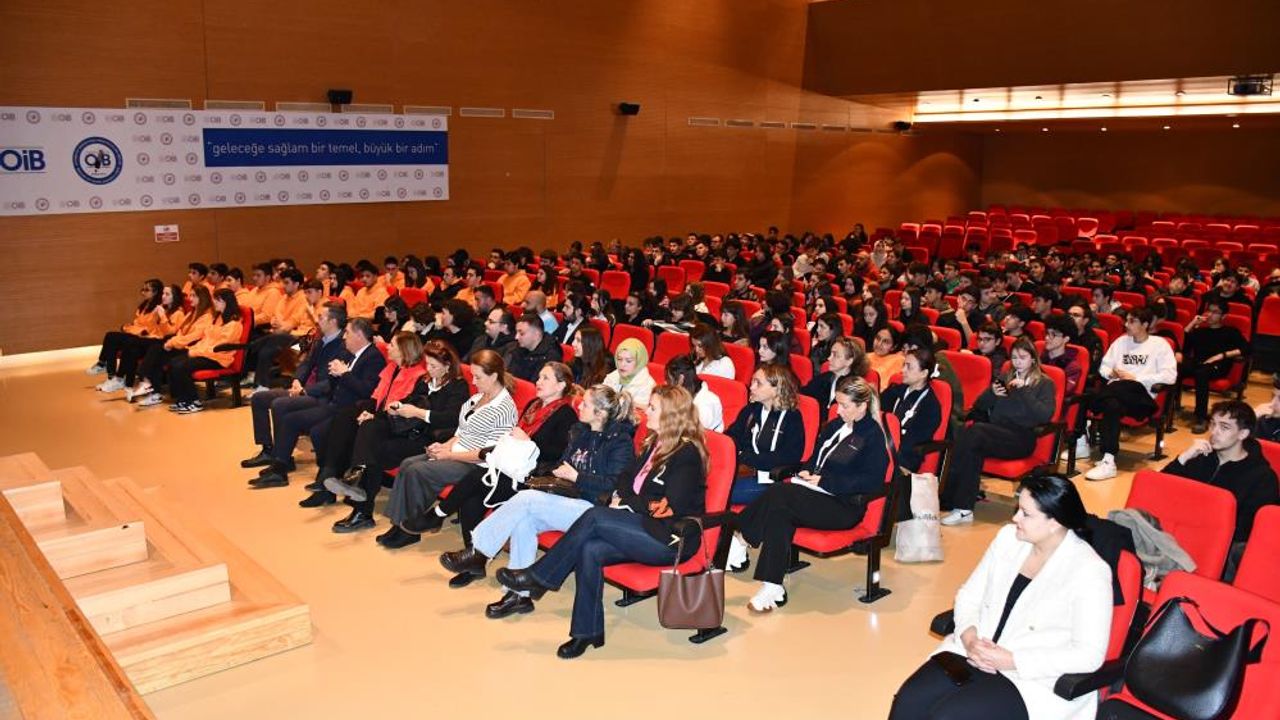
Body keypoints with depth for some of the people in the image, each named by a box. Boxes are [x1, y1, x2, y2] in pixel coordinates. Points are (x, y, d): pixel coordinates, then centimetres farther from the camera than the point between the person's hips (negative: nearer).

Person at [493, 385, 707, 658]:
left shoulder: (687, 453, -9)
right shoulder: (655, 444, 17)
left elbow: (669, 508, -15)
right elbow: (626, 478, 19)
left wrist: (626, 502, -6)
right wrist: (620, 497, -4)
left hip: (672, 539, -7)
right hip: (647, 530, 7)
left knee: (594, 517, -23)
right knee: (590, 550, -21)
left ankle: (537, 577, -11)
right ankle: (587, 632, -14)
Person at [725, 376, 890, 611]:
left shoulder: (874, 435, -4)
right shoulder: (835, 425, 18)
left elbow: (872, 481, -13)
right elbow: (816, 457, 25)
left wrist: (824, 481, -15)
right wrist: (807, 471, 1)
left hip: (845, 506, -7)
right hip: (818, 493, 7)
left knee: (779, 495, -29)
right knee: (780, 513, -27)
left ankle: (740, 539, -18)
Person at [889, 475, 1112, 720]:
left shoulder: (1089, 571, -14)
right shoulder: (1009, 537, 3)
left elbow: (1089, 654, -16)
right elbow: (968, 595, 9)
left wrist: (1013, 661, -19)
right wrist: (970, 638, -11)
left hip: (1034, 680, -5)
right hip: (976, 653, 5)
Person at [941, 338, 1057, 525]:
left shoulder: (1044, 384, 12)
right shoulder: (1004, 378, 25)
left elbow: (1046, 415, -6)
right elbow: (978, 406, 21)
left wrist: (1024, 391, -11)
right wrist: (992, 394, 1)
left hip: (1020, 438, -4)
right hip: (995, 433, 4)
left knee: (975, 432, -34)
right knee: (963, 431, -32)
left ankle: (949, 498, -30)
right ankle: (963, 507, -34)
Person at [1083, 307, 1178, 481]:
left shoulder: (1160, 344, 7)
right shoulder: (1121, 341, 22)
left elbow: (1170, 376, -5)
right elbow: (1104, 366, 22)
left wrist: (1135, 379, -9)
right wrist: (1111, 373, -2)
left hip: (1142, 396, -4)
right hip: (1117, 393, 4)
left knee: (1118, 387, -37)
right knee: (1112, 405, -34)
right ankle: (1108, 462, -35)